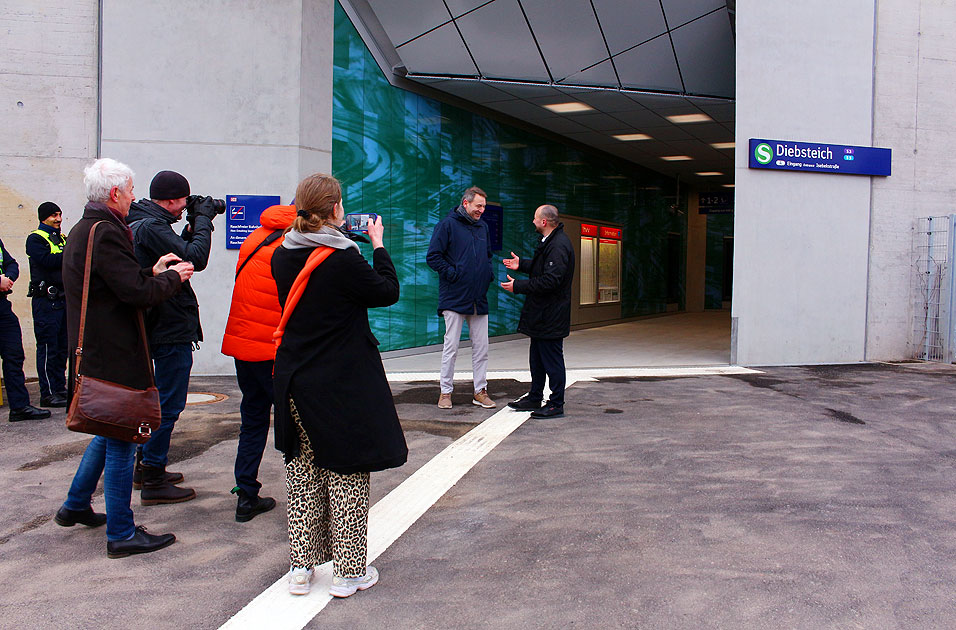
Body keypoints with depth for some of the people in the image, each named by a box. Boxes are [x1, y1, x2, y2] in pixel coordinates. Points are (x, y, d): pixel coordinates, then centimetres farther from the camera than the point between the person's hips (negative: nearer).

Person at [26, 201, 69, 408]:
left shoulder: (62, 239, 20)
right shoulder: (35, 239, -2)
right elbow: (47, 260, -19)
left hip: (65, 298, 7)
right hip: (46, 300, -7)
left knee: (62, 347, 10)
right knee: (48, 347, -6)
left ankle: (60, 388, 17)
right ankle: (48, 393, -2)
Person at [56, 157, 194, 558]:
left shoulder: (81, 231, 15)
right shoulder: (106, 232, -18)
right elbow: (138, 292, -23)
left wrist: (152, 273, 10)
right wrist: (172, 277, -6)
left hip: (92, 351, 11)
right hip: (113, 356, -11)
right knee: (120, 440, -3)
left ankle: (76, 506, 36)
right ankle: (121, 534, 6)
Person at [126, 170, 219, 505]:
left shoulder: (140, 224, 14)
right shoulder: (151, 227, -18)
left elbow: (180, 253, 17)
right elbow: (195, 259, -24)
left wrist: (193, 226, 7)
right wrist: (203, 220, -13)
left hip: (159, 328, 11)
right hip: (172, 330, -11)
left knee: (160, 399, 21)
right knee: (169, 404, -3)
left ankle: (146, 466, 32)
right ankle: (153, 481, 5)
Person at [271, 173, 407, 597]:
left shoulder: (282, 256, 1)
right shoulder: (343, 258, -19)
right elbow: (388, 292, -6)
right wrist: (378, 246, 5)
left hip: (294, 382, 6)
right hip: (343, 384, -6)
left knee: (302, 471, 16)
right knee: (346, 473, 6)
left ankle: (301, 566, 23)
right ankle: (348, 572, 15)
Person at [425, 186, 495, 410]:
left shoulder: (483, 227, 15)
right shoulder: (447, 225, -5)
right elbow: (432, 256, -9)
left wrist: (488, 273, 12)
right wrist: (451, 273, -15)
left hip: (479, 298, 6)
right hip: (455, 298, -6)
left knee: (481, 347, 7)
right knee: (451, 346, -1)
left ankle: (480, 391, 16)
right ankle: (445, 391, 9)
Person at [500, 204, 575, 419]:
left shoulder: (558, 246, -22)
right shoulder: (549, 242, 12)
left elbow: (550, 280, -28)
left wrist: (518, 286, -22)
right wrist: (522, 265, 21)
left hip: (551, 315, -11)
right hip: (541, 313, 11)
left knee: (551, 359, -2)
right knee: (537, 358, 18)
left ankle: (556, 405, 8)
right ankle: (535, 398, 30)